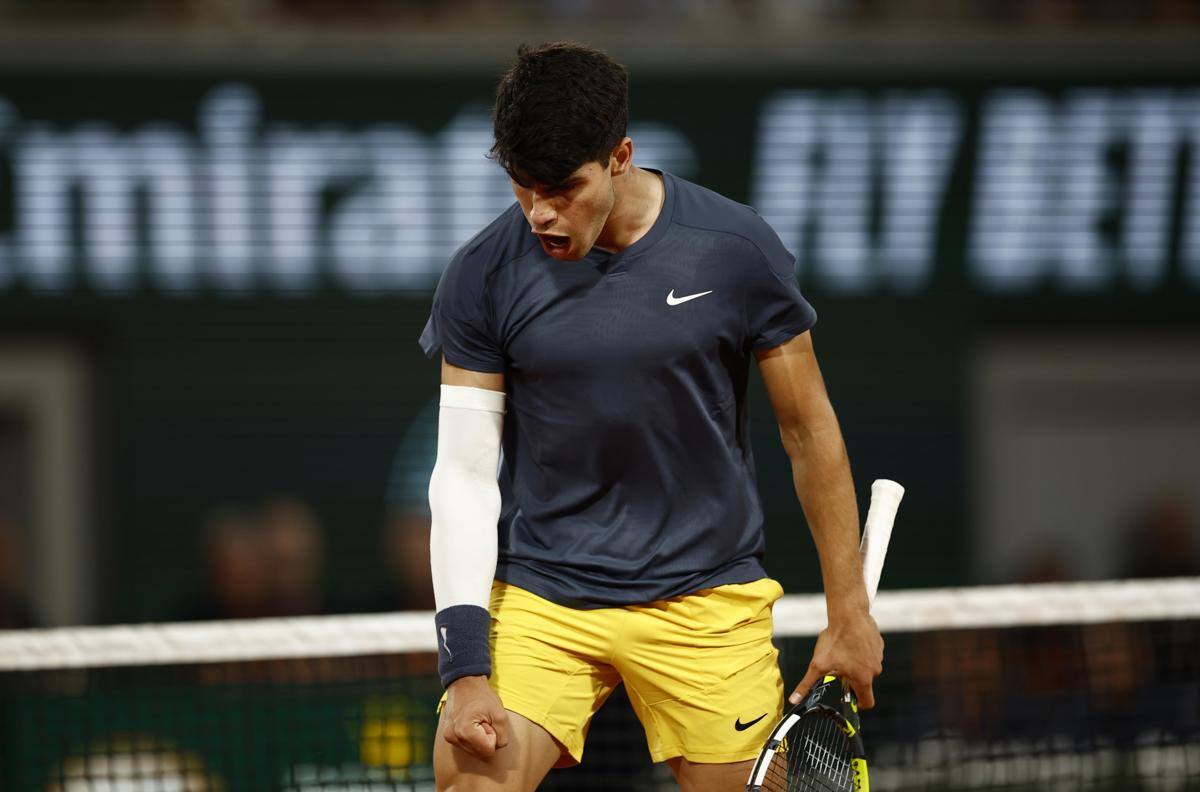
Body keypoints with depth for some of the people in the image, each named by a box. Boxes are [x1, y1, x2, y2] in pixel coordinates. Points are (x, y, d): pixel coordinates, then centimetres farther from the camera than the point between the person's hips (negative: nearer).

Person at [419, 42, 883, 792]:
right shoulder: (485, 275, -7)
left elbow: (810, 431, 1)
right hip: (537, 600, 0)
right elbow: (465, 475, -5)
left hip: (706, 597, 0)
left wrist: (849, 612, 3)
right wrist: (466, 667, -14)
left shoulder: (734, 249, -8)